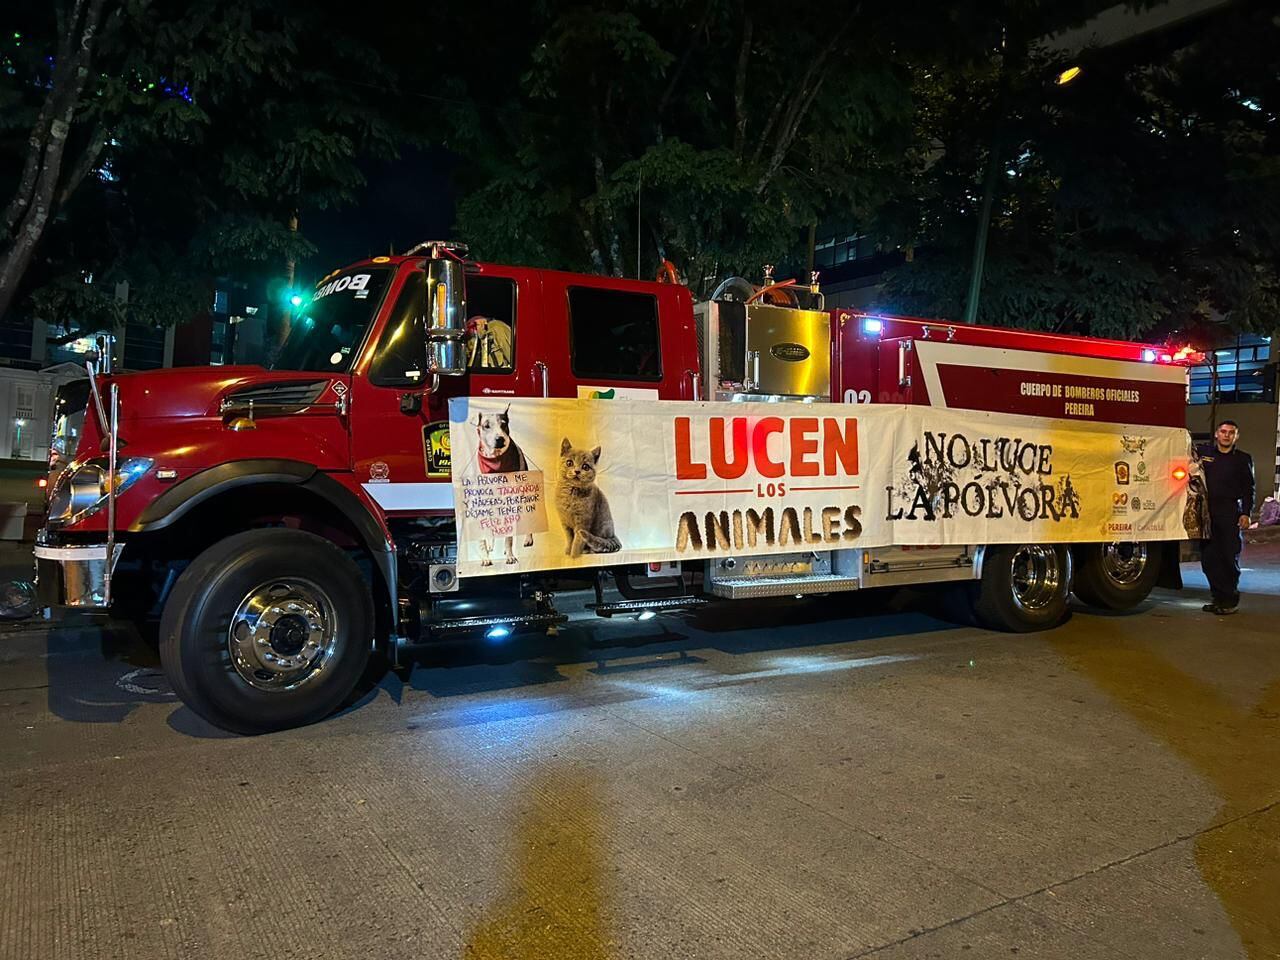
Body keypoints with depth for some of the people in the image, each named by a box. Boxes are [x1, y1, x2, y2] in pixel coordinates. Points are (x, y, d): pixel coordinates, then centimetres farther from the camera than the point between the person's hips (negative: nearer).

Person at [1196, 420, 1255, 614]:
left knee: (1229, 557, 0)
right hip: (1206, 513, 2)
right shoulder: (1203, 452, 9)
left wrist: (1246, 514, -5)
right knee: (1208, 558, 3)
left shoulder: (1243, 459, 6)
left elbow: (1248, 490, 4)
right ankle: (1219, 597, 13)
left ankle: (1230, 600, 10)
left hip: (1230, 513, -2)